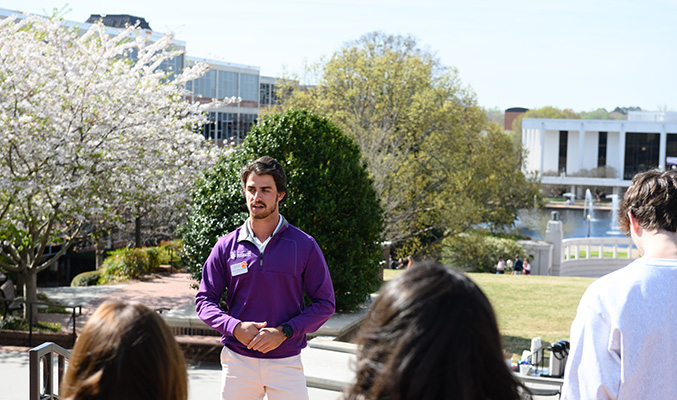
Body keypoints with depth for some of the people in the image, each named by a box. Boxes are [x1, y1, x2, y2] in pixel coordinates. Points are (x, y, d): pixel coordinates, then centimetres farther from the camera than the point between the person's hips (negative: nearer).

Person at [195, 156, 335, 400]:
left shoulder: (304, 245, -1)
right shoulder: (227, 246, 4)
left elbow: (324, 304, 0)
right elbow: (204, 299, 7)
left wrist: (284, 332, -13)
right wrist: (235, 327, -11)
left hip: (286, 362, -1)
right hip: (238, 360, 1)